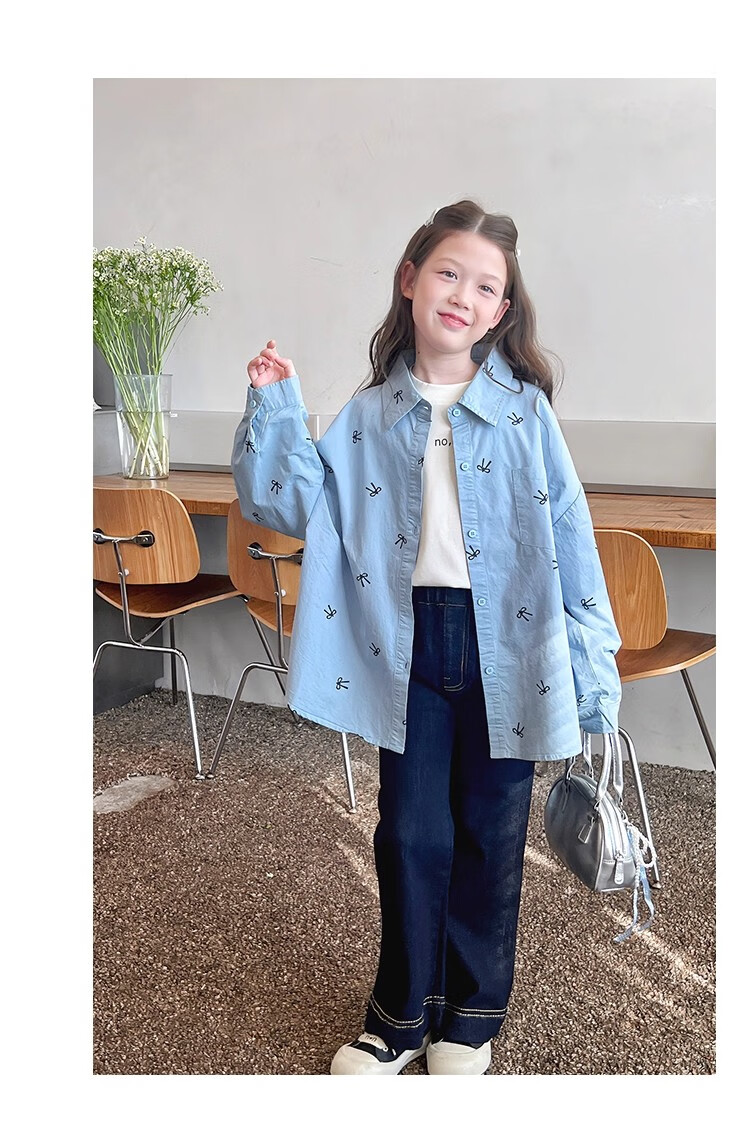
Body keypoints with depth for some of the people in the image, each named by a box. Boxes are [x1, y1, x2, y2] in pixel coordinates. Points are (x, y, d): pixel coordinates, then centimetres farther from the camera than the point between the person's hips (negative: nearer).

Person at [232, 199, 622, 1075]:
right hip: (409, 644, 1)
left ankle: (472, 1014, 33)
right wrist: (276, 415, -8)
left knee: (491, 834, 12)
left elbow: (567, 534, -3)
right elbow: (300, 505, 3)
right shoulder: (369, 415, 4)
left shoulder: (523, 409, -2)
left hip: (506, 644, -1)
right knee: (411, 833, 9)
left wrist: (590, 661, -5)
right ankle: (401, 1016, 31)